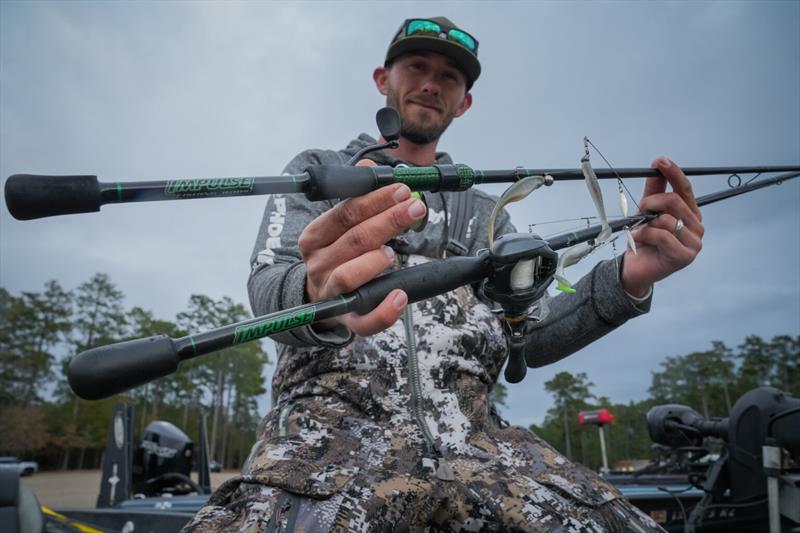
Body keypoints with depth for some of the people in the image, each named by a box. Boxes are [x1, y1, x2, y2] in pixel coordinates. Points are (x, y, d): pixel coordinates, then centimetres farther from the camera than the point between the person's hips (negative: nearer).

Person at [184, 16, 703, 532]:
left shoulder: (485, 211, 22)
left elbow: (529, 335, 10)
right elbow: (269, 288, -3)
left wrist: (626, 279, -8)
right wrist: (318, 299, -28)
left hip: (474, 439, 3)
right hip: (333, 428, -2)